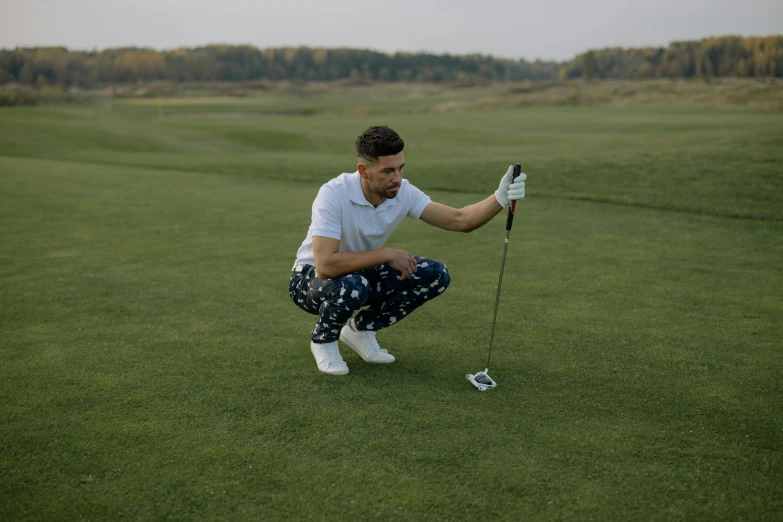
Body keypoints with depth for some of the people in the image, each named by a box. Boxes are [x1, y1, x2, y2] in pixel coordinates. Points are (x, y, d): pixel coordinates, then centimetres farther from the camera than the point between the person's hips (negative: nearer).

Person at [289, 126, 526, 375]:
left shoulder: (403, 192, -15)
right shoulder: (334, 194, -32)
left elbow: (459, 219, -16)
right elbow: (326, 265, -40)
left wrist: (500, 198, -35)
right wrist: (388, 254, -33)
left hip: (362, 274, 6)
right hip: (313, 277, -6)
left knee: (434, 275, -11)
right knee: (353, 286, -41)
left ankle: (360, 329, 6)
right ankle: (323, 339, -6)